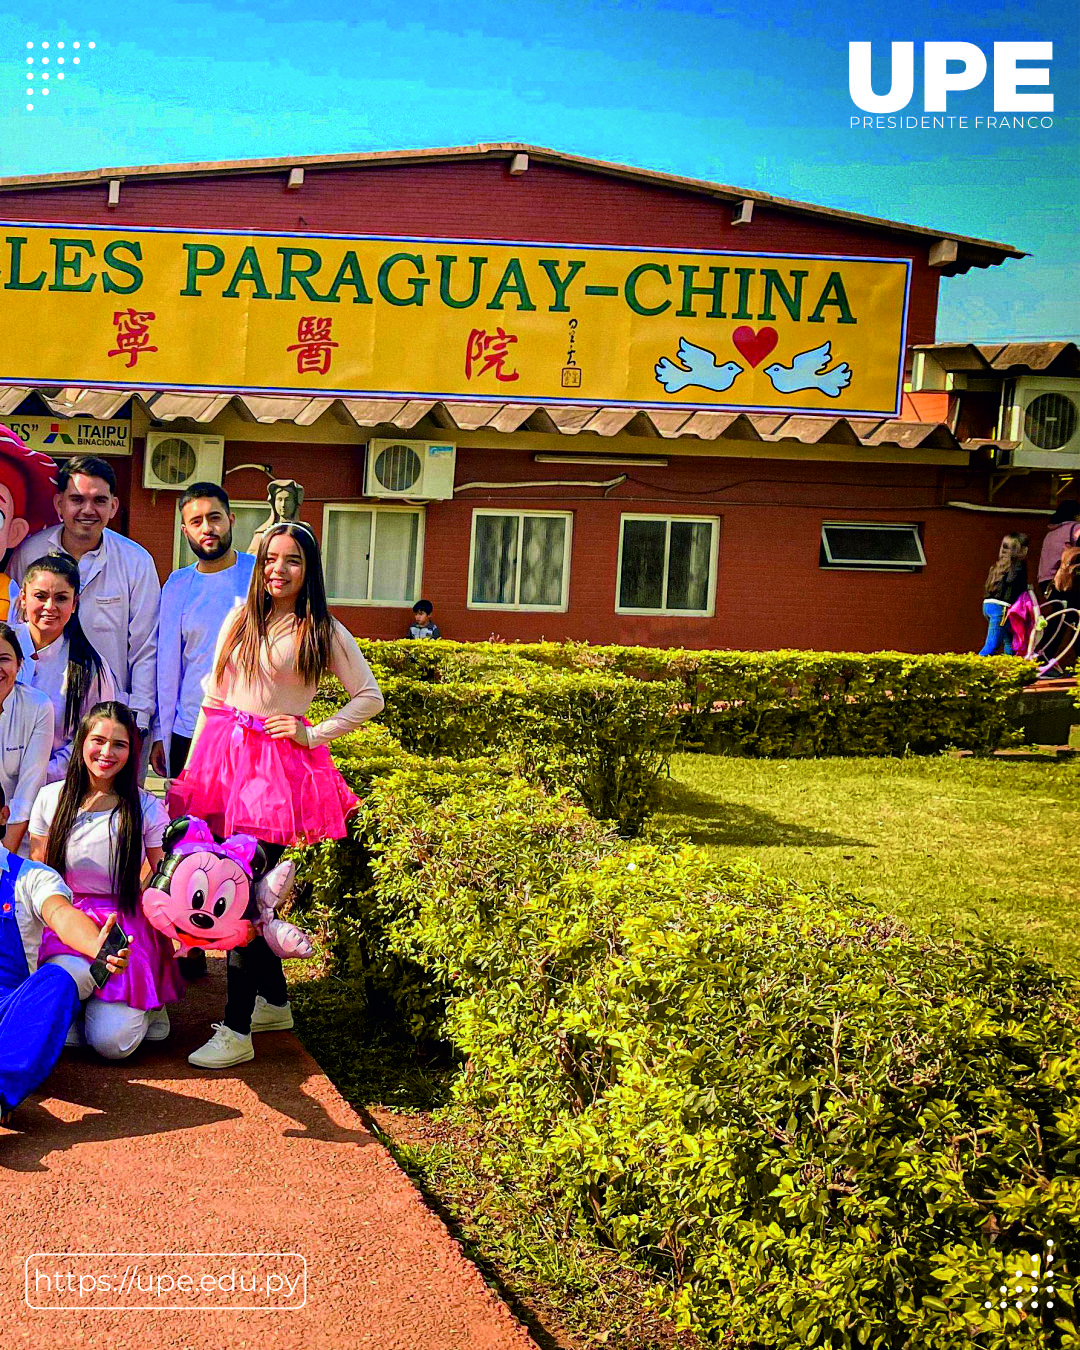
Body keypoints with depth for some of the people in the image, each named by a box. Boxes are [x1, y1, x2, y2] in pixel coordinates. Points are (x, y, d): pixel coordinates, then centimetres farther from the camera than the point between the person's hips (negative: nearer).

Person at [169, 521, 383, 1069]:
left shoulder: (323, 632, 0)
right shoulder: (240, 621, 11)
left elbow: (370, 696, 4)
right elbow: (212, 697, 15)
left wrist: (313, 734, -4)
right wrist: (192, 763, 12)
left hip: (278, 762, -5)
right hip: (225, 755, 5)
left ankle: (236, 1030, -6)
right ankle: (274, 1000, 24)